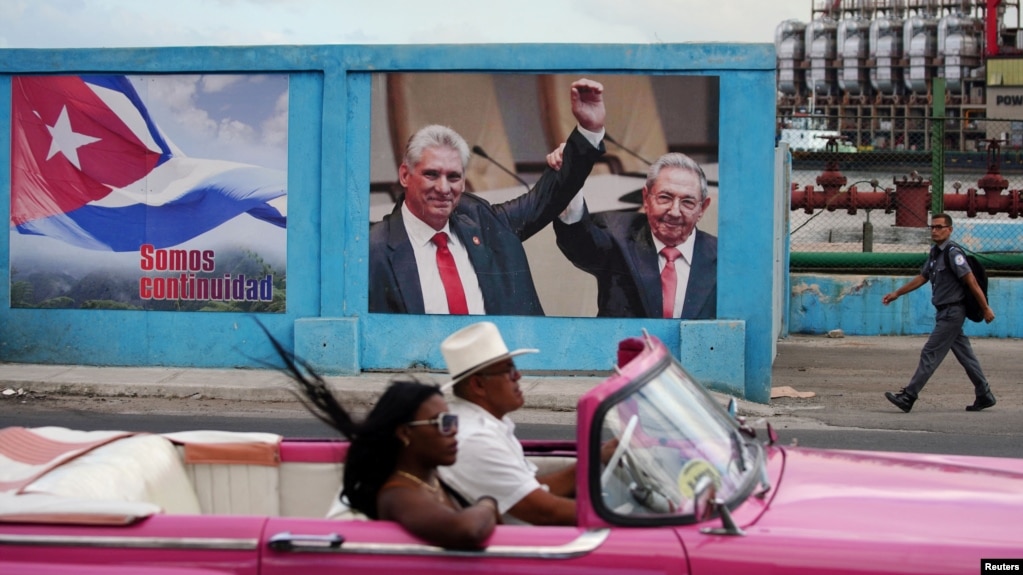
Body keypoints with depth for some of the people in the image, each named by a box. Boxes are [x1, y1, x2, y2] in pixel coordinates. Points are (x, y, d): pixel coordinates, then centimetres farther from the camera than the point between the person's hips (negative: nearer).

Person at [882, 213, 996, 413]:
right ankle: (984, 395, 19)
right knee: (965, 355, 13)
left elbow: (971, 282, -17)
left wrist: (986, 308, -16)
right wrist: (897, 294, 23)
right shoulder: (935, 253, 12)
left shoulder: (953, 253, -16)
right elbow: (922, 277, 22)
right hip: (944, 312, 9)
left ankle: (908, 397, -9)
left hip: (952, 312, -9)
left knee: (930, 354, -9)